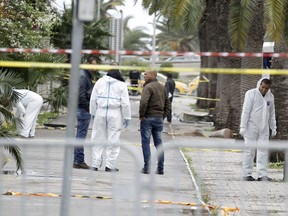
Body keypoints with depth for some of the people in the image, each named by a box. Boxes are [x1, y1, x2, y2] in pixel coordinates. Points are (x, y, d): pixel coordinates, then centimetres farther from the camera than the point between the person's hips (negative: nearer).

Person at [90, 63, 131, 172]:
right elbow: (125, 103, -4)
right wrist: (126, 117, 2)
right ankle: (110, 165, 0)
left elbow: (93, 99, 8)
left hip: (100, 113, 3)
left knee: (98, 139, 8)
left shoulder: (100, 82, 6)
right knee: (113, 140, 2)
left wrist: (93, 113, 16)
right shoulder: (121, 84, -3)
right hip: (114, 114, -3)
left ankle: (95, 164, 8)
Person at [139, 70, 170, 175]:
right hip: (159, 118, 7)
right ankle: (160, 168, 10)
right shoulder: (163, 88, 13)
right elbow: (167, 104, 18)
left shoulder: (148, 87, -12)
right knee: (159, 143, 10)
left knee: (146, 142, -1)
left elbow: (143, 102, -25)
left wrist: (141, 115, -15)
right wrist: (163, 116, 16)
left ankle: (147, 167, -3)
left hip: (148, 118, -7)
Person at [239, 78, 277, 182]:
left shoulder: (270, 96, 10)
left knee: (263, 151, -1)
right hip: (251, 127, -5)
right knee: (249, 151, -3)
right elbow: (245, 111, -10)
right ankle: (247, 174, 2)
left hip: (264, 129, 5)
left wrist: (273, 127, 14)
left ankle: (262, 174, -1)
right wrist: (243, 127, -14)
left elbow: (272, 113, 18)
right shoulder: (251, 94, -6)